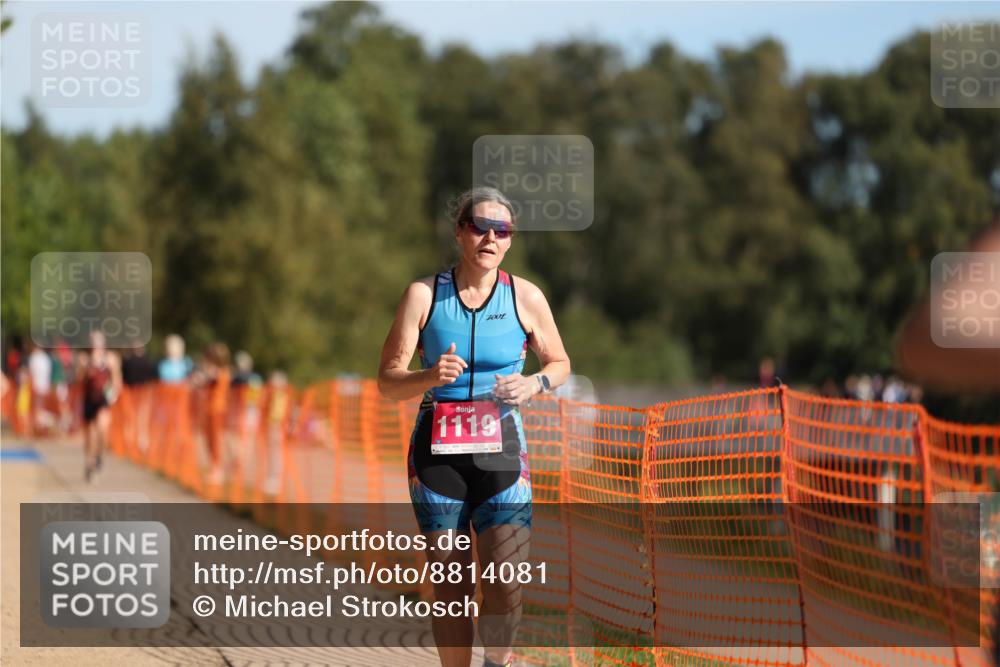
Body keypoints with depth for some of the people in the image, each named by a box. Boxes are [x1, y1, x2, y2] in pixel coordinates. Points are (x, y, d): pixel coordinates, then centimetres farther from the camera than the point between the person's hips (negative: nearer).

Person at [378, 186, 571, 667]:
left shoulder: (526, 298, 1)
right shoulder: (423, 295, -1)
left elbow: (560, 363, 16)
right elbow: (387, 382, -1)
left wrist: (534, 384, -7)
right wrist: (431, 377, -22)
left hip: (501, 451, 0)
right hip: (437, 451, 0)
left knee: (507, 586, -11)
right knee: (449, 588, 1)